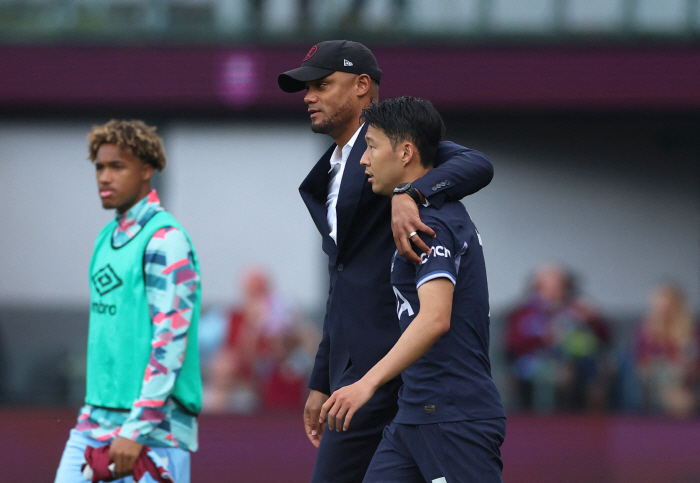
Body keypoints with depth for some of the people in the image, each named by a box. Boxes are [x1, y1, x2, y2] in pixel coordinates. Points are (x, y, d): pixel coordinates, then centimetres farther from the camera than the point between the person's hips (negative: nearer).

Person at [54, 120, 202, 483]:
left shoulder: (165, 240, -11)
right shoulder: (107, 237, 15)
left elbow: (170, 342, -17)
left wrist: (137, 429, -20)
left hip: (153, 424, -8)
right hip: (94, 423, 8)